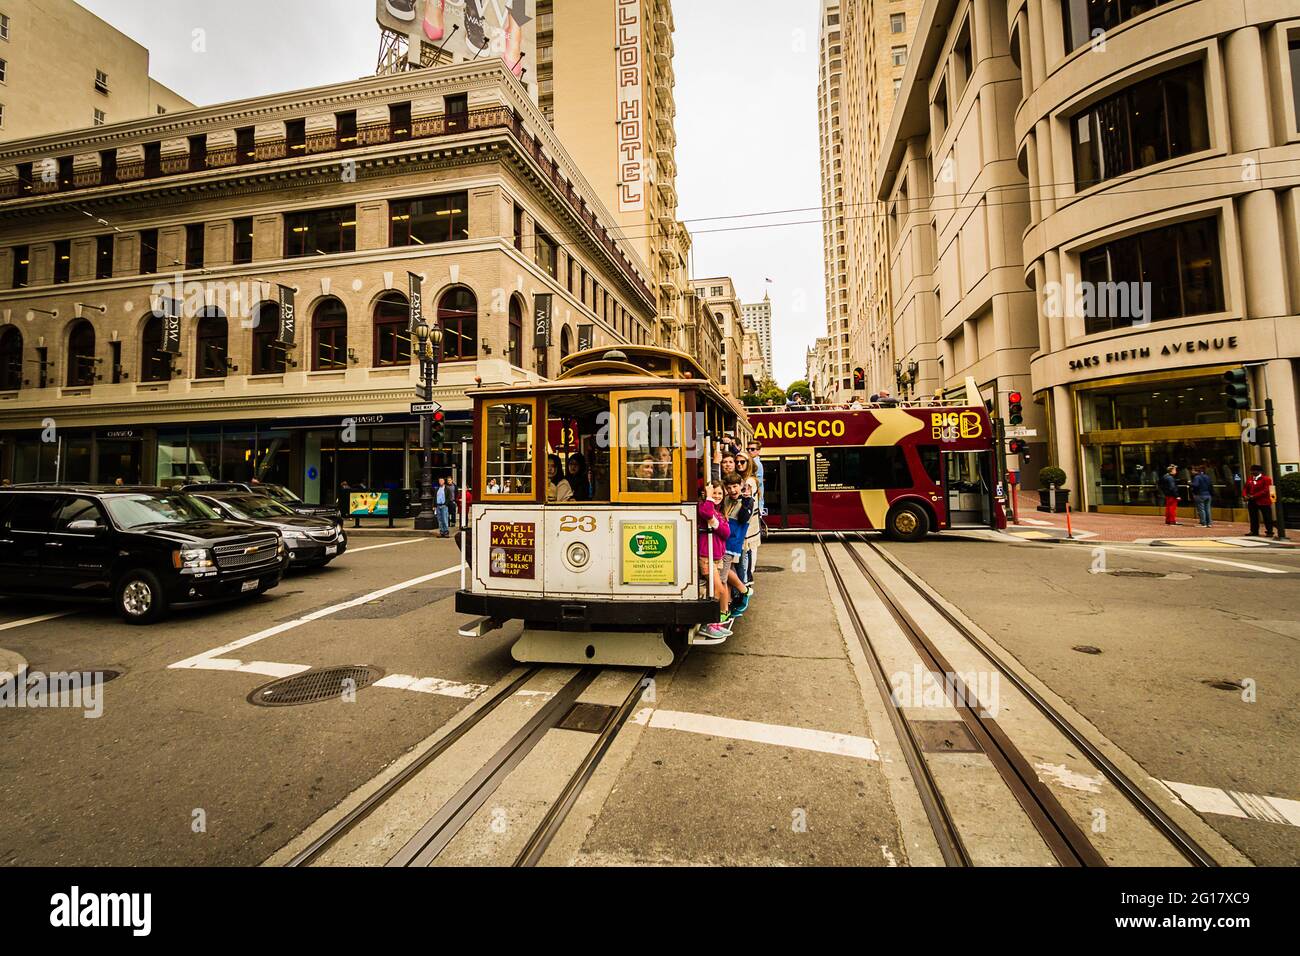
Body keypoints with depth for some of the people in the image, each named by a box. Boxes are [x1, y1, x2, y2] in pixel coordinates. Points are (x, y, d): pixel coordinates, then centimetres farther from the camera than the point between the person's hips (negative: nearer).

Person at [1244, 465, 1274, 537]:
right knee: (1253, 517, 10)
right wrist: (1245, 495, -6)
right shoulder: (1249, 479, 11)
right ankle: (1254, 531, 17)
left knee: (1267, 518, 1)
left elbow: (1265, 490, -14)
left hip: (1263, 502, -6)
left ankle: (1269, 532, 8)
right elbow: (1246, 488, 14)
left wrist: (1254, 496, -20)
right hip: (1252, 502, 6)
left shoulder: (1266, 479, -7)